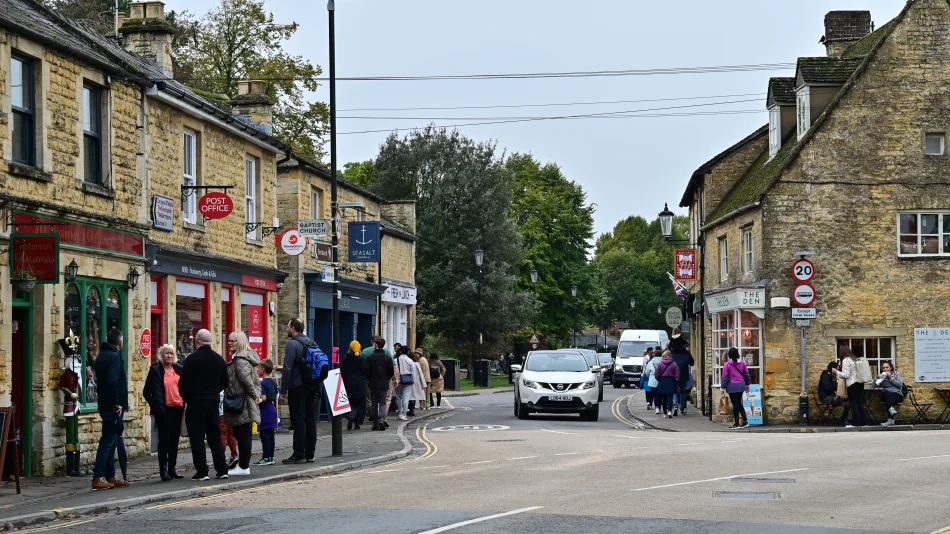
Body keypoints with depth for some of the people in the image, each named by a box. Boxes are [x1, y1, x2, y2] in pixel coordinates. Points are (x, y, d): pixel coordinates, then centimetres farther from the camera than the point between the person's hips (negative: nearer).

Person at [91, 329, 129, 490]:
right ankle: (98, 478, -9)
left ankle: (110, 476, 18)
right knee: (108, 441, -8)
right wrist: (117, 404, -19)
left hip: (106, 406, 10)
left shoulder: (102, 356, 16)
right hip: (113, 408, -10)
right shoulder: (114, 357, -14)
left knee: (110, 441, 14)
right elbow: (112, 382, -26)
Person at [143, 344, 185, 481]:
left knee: (175, 439, 10)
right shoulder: (156, 370, -3)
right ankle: (163, 469, 1)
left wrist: (185, 401, 5)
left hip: (178, 408, 5)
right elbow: (147, 392, -1)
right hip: (164, 409, -5)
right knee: (164, 439, -3)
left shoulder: (179, 369, 9)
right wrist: (156, 406, -9)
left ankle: (172, 468, 18)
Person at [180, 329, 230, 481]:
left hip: (195, 403, -5)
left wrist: (186, 397, 4)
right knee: (214, 436, 12)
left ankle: (201, 471, -4)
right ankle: (221, 470, 11)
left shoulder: (192, 359, -13)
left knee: (197, 437, -1)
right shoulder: (219, 359, 6)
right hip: (213, 402, 6)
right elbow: (224, 382, 12)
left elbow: (184, 383, -14)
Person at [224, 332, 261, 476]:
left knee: (242, 435, -5)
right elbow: (256, 380, 19)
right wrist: (257, 394, 6)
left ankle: (244, 467, -2)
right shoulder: (247, 357, 17)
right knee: (243, 435, 13)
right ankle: (244, 464, 18)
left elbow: (245, 378, -24)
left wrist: (254, 394, -13)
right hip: (246, 404, 10)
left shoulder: (240, 359, -14)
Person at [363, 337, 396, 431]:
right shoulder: (387, 357, 0)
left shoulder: (370, 357, -5)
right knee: (383, 403, 4)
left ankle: (375, 424, 10)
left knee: (374, 404, 9)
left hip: (373, 384, -1)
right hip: (384, 384, 1)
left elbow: (365, 370, -5)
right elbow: (392, 370, 2)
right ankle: (382, 420, -19)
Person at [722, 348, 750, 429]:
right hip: (741, 386, 4)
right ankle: (745, 420, 14)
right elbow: (746, 374, 11)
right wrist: (747, 384, 23)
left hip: (732, 387, -4)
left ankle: (736, 423, 3)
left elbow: (725, 377, -8)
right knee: (739, 403, 17)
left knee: (735, 404, -1)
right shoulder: (742, 363, 4)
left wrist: (723, 387, -3)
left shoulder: (727, 365, -9)